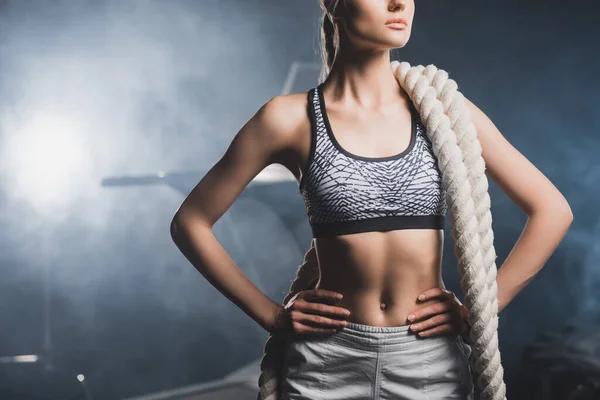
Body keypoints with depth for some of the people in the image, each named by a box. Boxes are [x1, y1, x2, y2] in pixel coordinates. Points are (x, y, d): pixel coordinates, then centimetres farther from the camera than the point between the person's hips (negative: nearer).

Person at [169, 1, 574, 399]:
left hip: (432, 361, 2)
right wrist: (270, 314, -2)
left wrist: (479, 310, -2)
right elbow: (191, 222, 0)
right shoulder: (290, 119, -6)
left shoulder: (441, 112, -1)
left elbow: (552, 210, 2)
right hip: (329, 366, -1)